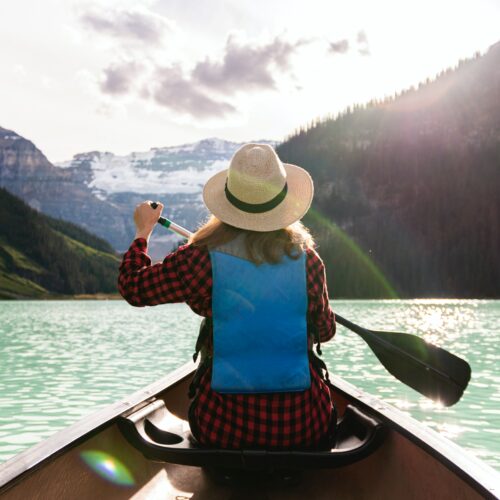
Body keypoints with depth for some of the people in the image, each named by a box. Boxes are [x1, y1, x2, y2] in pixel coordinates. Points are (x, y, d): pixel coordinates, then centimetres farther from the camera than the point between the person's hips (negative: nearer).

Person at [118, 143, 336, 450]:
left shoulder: (202, 260, -13)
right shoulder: (307, 259, -8)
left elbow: (133, 288, 1)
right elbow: (326, 332, 5)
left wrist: (143, 230, 17)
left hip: (223, 428, 0)